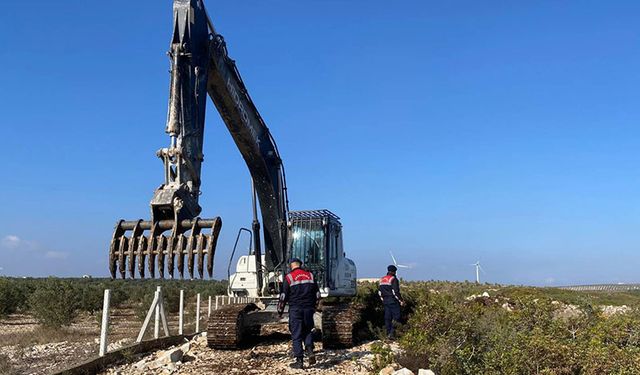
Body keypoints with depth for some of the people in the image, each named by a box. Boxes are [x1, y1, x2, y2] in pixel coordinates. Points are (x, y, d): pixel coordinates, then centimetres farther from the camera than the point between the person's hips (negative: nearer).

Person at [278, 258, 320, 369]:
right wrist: (314, 307, 25)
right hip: (308, 309, 3)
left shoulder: (289, 277, -5)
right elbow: (317, 294, 12)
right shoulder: (310, 275, 7)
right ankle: (310, 351, -1)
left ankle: (299, 361, 3)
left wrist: (280, 311, 6)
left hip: (295, 310, -3)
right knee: (307, 331, 20)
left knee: (296, 335, 3)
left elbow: (283, 296, -5)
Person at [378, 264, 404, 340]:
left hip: (385, 301, 7)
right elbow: (395, 291, -17)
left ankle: (388, 333, 12)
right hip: (393, 301, -7)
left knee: (387, 317, 11)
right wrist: (401, 300, -10)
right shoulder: (393, 279, -11)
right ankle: (392, 332, -13)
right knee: (396, 317, -3)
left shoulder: (382, 279, 13)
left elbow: (379, 292, 16)